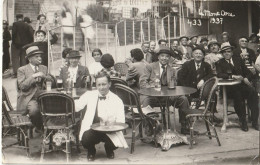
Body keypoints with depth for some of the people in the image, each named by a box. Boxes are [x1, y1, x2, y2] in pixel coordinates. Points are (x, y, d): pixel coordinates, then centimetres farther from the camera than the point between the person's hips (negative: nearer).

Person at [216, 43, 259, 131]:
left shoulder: (238, 60, 19)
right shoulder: (220, 63, 9)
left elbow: (248, 72, 17)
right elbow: (219, 74, -10)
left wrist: (246, 78, -6)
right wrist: (233, 76, -22)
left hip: (242, 84, 3)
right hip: (230, 87, -3)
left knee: (253, 92, -28)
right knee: (238, 95, -35)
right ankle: (243, 122, -23)